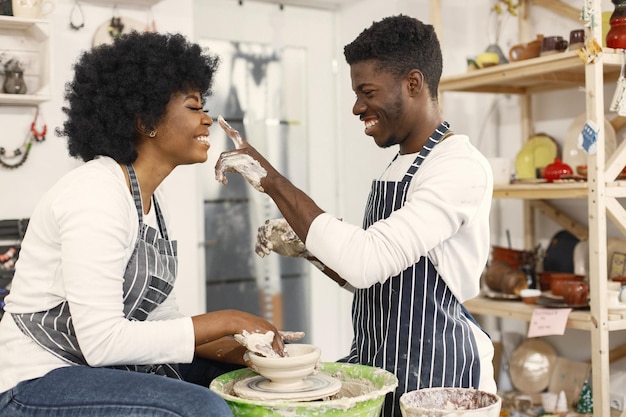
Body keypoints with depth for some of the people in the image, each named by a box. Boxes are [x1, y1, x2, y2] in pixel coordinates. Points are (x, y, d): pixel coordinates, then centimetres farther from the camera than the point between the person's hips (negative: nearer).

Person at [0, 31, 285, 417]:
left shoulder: (151, 195, 7)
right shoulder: (97, 194, -21)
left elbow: (163, 319, 8)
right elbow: (101, 341, -25)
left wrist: (242, 350, -5)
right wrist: (225, 320, -21)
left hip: (101, 369, 9)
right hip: (35, 385, -9)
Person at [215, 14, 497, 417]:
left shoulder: (461, 167, -16)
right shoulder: (399, 167, 12)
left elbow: (366, 262, -27)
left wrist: (273, 180, -22)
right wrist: (305, 246, 2)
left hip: (435, 376, -7)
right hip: (375, 364, 7)